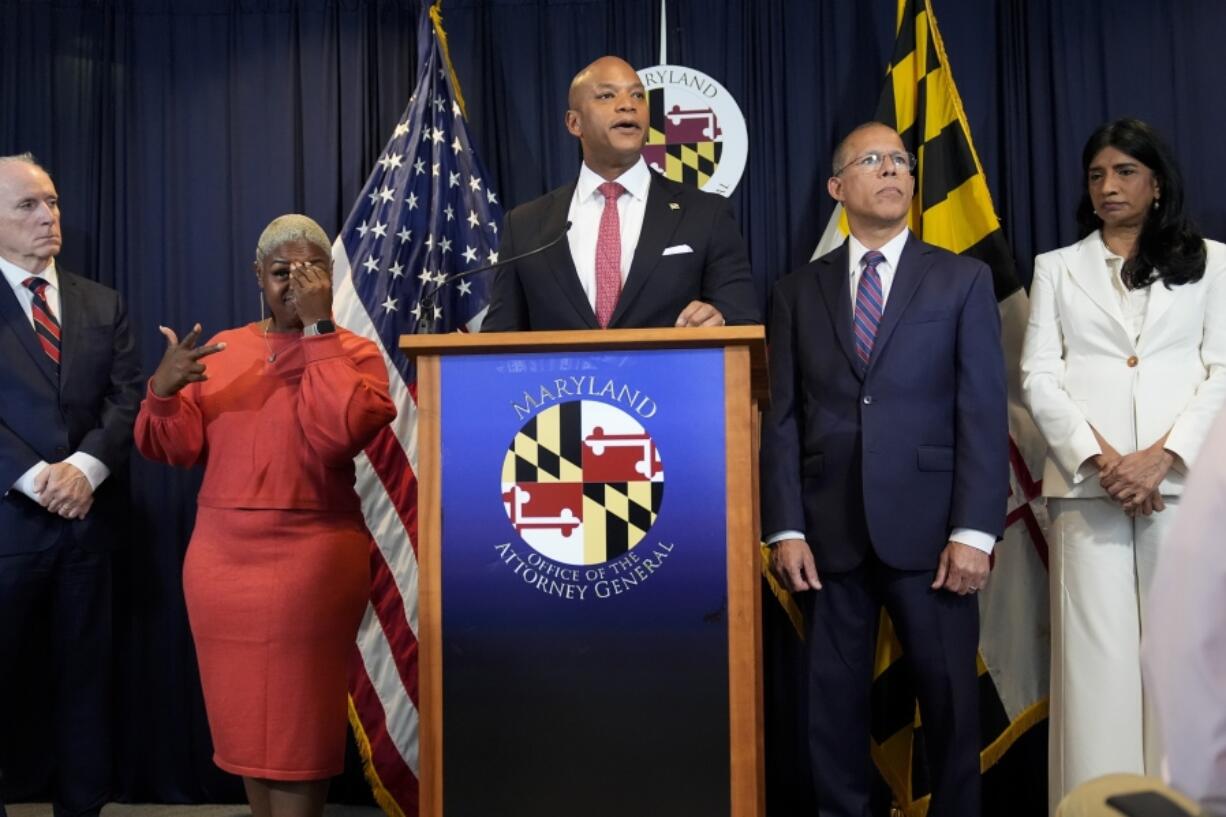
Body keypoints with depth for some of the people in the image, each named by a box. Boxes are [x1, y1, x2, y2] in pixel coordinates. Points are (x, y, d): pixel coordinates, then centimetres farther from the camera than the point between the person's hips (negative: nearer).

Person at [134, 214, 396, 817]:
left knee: (298, 717, 2)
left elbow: (344, 430, -20)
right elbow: (172, 448, 8)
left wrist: (318, 327, -15)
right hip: (219, 555, 4)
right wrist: (163, 391, -12)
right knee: (243, 713, 13)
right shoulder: (223, 350, 12)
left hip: (310, 556, -4)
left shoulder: (354, 353, 1)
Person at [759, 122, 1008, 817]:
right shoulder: (798, 292, 9)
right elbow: (784, 419, 4)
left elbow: (984, 413, -1)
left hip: (929, 527, -1)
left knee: (951, 699, 8)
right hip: (831, 533, 1)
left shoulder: (964, 280, 6)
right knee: (835, 699, 10)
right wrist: (786, 530, -4)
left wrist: (974, 531, -9)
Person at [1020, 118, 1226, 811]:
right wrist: (1100, 458, -10)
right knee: (1097, 652, -2)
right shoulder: (1057, 268, 16)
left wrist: (1163, 457, -11)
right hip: (1088, 486, 0)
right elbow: (1039, 377, 5)